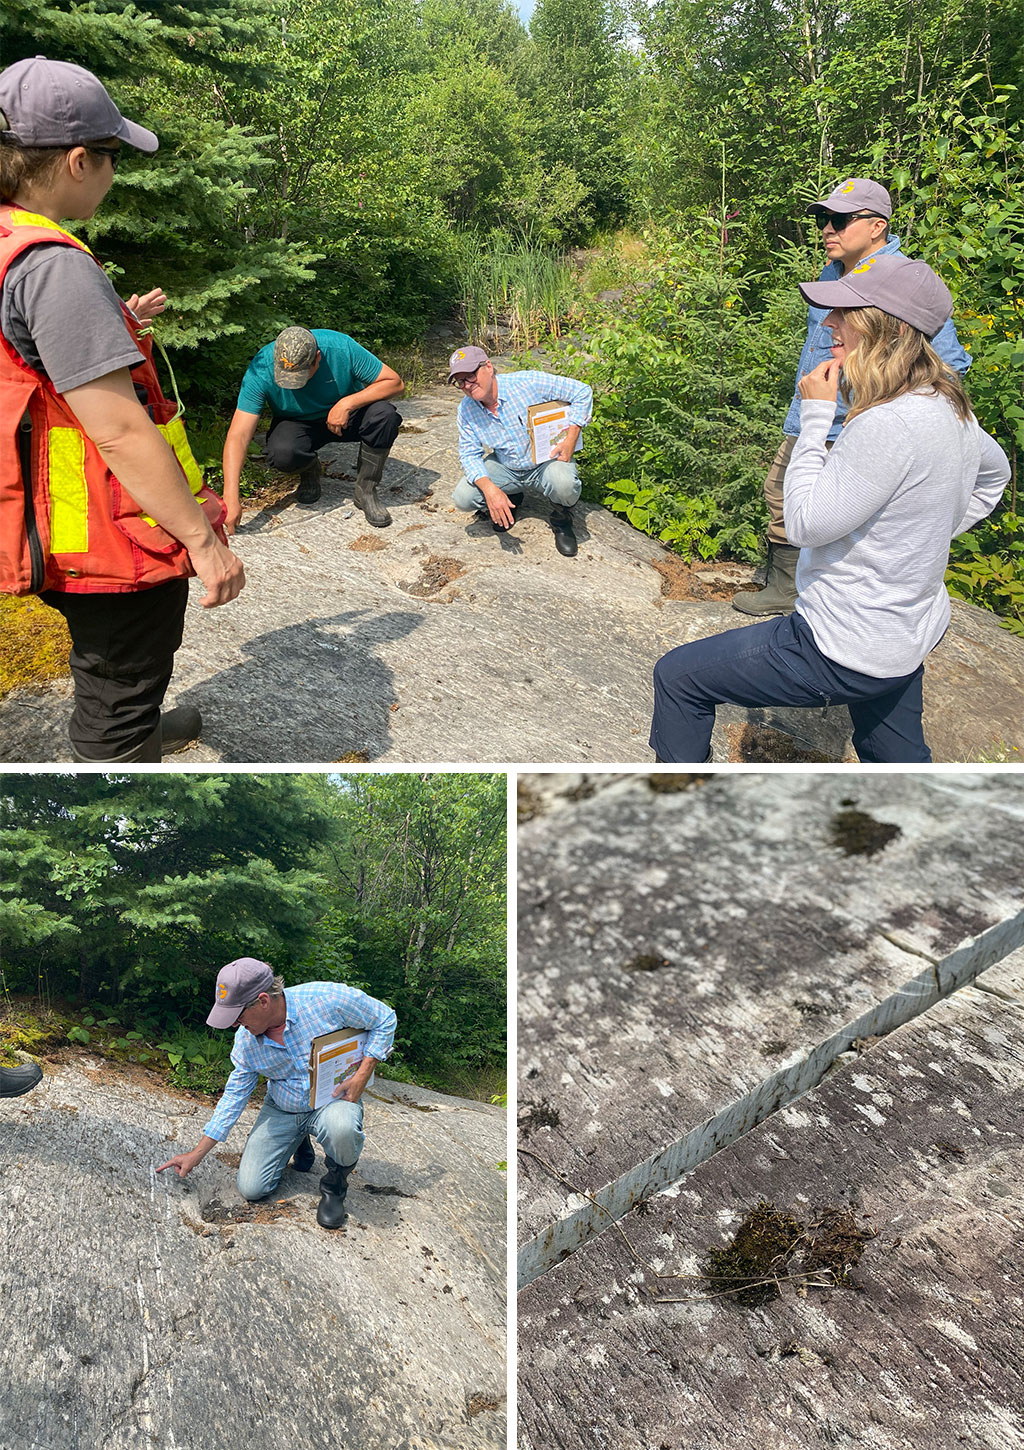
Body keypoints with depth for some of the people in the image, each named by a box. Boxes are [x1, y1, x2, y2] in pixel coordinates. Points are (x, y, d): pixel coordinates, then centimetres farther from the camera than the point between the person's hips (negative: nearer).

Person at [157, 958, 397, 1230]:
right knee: (251, 1188, -6)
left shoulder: (326, 998, -27)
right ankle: (298, 1141, 23)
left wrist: (362, 1075, -22)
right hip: (280, 1108, 5)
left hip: (332, 1099, -4)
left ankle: (335, 1182, -4)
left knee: (342, 1127, -39)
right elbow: (235, 1093, 2)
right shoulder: (246, 1039, -10)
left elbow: (384, 1019, -14)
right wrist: (196, 1154, 2)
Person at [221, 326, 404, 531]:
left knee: (384, 415, -31)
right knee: (282, 452, -34)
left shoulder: (341, 348, -26)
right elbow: (237, 437, -28)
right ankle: (310, 471, 4)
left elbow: (396, 383, -20)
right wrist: (231, 498, -38)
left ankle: (366, 491, -11)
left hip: (344, 416, 0)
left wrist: (348, 403, -34)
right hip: (298, 425, 0)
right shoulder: (261, 370, -26)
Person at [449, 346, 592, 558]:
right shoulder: (466, 410, -8)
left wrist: (571, 439, -23)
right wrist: (489, 489, -26)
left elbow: (581, 392, -16)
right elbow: (469, 454, -7)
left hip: (546, 462, -4)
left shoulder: (528, 383, -22)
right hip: (505, 468, 4)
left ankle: (562, 521, -2)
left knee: (564, 483, -39)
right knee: (462, 498, -17)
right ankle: (510, 502, 15)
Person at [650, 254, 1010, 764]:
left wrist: (814, 418, -16)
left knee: (677, 676, 1)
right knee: (898, 759, 27)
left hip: (847, 653, -9)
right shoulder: (948, 406, 2)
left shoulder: (890, 425, -28)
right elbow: (993, 474, 22)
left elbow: (806, 524, -21)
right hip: (910, 635, 10)